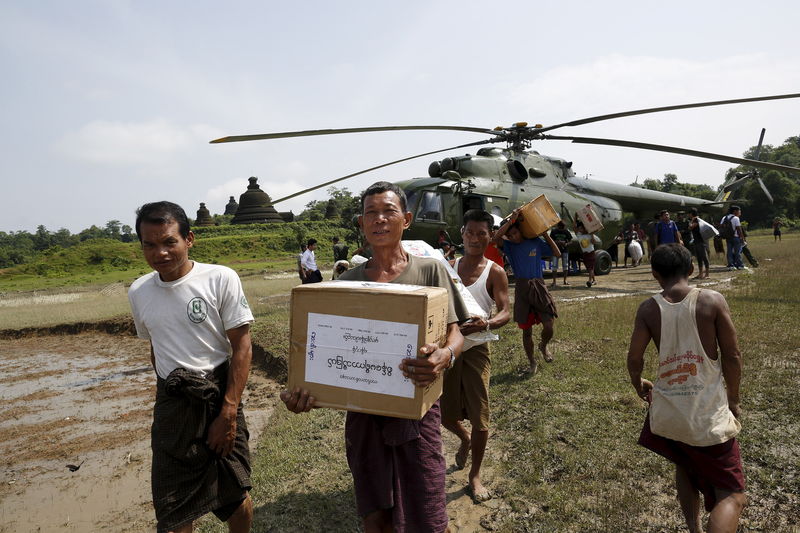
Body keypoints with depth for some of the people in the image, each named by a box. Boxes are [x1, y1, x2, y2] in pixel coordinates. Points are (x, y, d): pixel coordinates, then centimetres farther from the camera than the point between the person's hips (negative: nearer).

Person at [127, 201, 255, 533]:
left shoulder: (220, 279, -12)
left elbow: (242, 347, -11)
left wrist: (228, 413, -14)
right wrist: (168, 390, 16)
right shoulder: (138, 292, 4)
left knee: (234, 498, 8)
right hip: (170, 405, 4)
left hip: (218, 397, -3)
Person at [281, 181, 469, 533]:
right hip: (362, 410, 3)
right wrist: (307, 390, -14)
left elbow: (454, 333, -5)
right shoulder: (348, 281, 4)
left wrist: (446, 355, -29)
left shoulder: (429, 270, -3)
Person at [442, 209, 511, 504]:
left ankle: (475, 475, 22)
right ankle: (465, 440, 47)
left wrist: (486, 324, -34)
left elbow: (506, 312, -13)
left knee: (479, 415, 1)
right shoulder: (449, 267, 3)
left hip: (475, 348, -2)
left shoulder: (495, 272, -5)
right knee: (445, 413, 12)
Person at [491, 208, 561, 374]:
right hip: (521, 288, -1)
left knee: (549, 326, -6)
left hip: (538, 287, 1)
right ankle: (532, 362, 26)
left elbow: (557, 254, 9)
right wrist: (511, 219, -20)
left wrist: (546, 235, 3)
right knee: (526, 330, 7)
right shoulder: (509, 246, 0)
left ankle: (543, 346, 29)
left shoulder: (536, 242, 4)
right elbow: (495, 238, -21)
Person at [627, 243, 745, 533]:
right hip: (709, 414, -3)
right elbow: (732, 356, -6)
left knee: (685, 467, 31)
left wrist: (638, 384, 17)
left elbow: (634, 359, -5)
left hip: (667, 412, 3)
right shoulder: (713, 300, -8)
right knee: (731, 496, 9)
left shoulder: (649, 308, -5)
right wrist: (733, 400, 9)